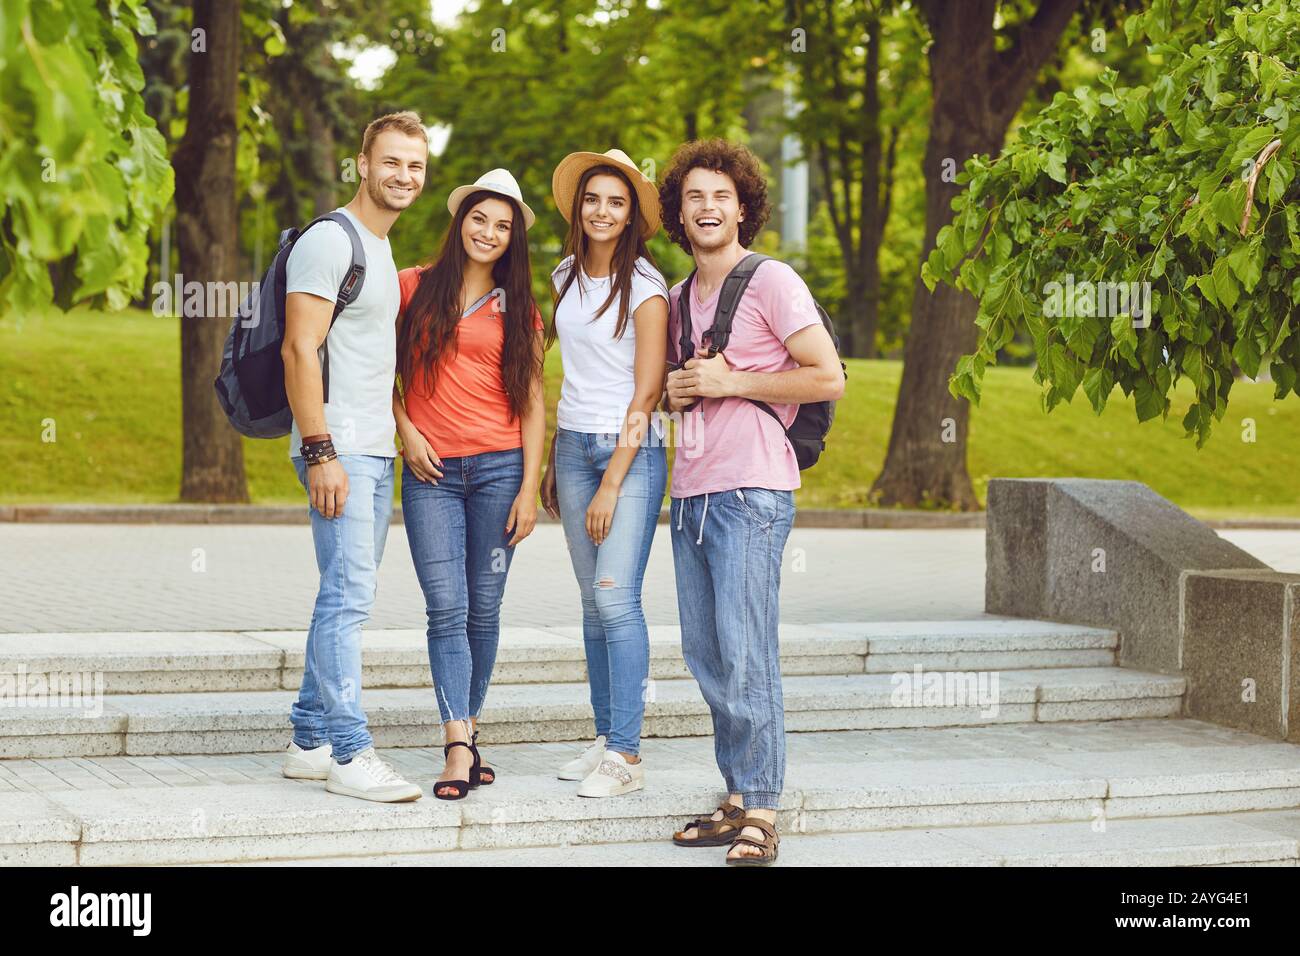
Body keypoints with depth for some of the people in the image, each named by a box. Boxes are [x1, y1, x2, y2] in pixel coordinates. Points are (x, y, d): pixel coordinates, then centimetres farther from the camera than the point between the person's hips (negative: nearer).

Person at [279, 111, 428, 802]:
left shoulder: (380, 250, 20)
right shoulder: (330, 241, -9)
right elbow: (300, 350, -16)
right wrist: (320, 452, -22)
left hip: (376, 452, 9)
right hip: (338, 449, -9)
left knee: (346, 596, 10)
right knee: (349, 595, -11)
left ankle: (310, 741, 16)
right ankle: (349, 754, -9)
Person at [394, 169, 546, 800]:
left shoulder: (518, 310, 9)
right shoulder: (414, 288, 7)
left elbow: (532, 404, 7)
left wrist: (530, 488, 0)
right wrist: (405, 430, -2)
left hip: (499, 468, 1)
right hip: (430, 471, -1)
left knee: (483, 609, 3)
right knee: (446, 609, -9)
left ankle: (469, 726, 17)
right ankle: (459, 746, -13)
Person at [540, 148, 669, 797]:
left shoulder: (645, 289, -9)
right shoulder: (567, 277, 11)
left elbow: (646, 396, -11)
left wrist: (611, 486, -14)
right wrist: (553, 463, 16)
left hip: (632, 451, -6)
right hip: (574, 445, 6)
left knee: (616, 596, -13)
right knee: (593, 600, 7)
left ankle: (626, 755, -11)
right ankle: (605, 738, 12)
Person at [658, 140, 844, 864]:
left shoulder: (773, 282, -3)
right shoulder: (679, 298, 19)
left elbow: (829, 378, -9)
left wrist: (731, 382, -11)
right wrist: (677, 391, 6)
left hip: (750, 492, -7)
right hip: (691, 491, 7)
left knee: (745, 655, -10)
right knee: (706, 656, 7)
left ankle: (762, 813, -6)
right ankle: (740, 798, 14)